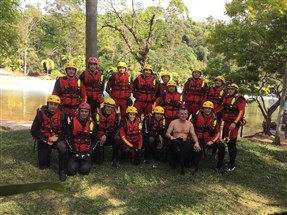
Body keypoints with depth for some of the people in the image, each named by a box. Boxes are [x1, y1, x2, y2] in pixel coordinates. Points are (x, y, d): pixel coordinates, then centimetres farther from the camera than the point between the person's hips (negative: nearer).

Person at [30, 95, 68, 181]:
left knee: (63, 147, -36)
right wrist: (48, 139, -19)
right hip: (43, 140, 1)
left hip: (56, 138, 0)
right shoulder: (41, 113, -16)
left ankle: (62, 171, -19)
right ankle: (47, 153, 37)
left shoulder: (61, 114, -14)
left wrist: (57, 137, -18)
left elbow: (65, 130, -2)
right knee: (43, 166, 4)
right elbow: (33, 132, -12)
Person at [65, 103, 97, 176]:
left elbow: (95, 139, 3)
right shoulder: (73, 121, -8)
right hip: (74, 151, 0)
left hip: (86, 151, 1)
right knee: (71, 171, -15)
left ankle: (87, 161, 17)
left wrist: (89, 152, -6)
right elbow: (68, 138, -7)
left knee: (84, 170, -17)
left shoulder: (91, 123, -3)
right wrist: (75, 153, -11)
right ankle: (74, 162, 19)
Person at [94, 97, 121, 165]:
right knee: (98, 160, -11)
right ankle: (100, 152, 27)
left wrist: (106, 136, -25)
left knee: (117, 139, -34)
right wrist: (98, 139, -16)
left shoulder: (115, 115, -8)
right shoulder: (97, 114, -14)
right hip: (99, 138, -1)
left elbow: (115, 129, -14)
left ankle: (115, 158, -11)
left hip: (110, 137, 2)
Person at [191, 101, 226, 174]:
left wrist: (212, 141, -13)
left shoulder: (214, 118, -4)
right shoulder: (197, 116, -10)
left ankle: (219, 166, 1)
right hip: (198, 139, -2)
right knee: (198, 152, -24)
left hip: (209, 139, 2)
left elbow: (217, 132, 0)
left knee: (222, 146, -18)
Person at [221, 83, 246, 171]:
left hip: (233, 124, -8)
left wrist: (234, 123, -25)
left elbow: (241, 112, -17)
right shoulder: (226, 98, 15)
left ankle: (232, 165, 5)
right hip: (226, 123, 8)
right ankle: (230, 161, 27)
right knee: (228, 143, 14)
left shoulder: (239, 99, -9)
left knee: (232, 144, -5)